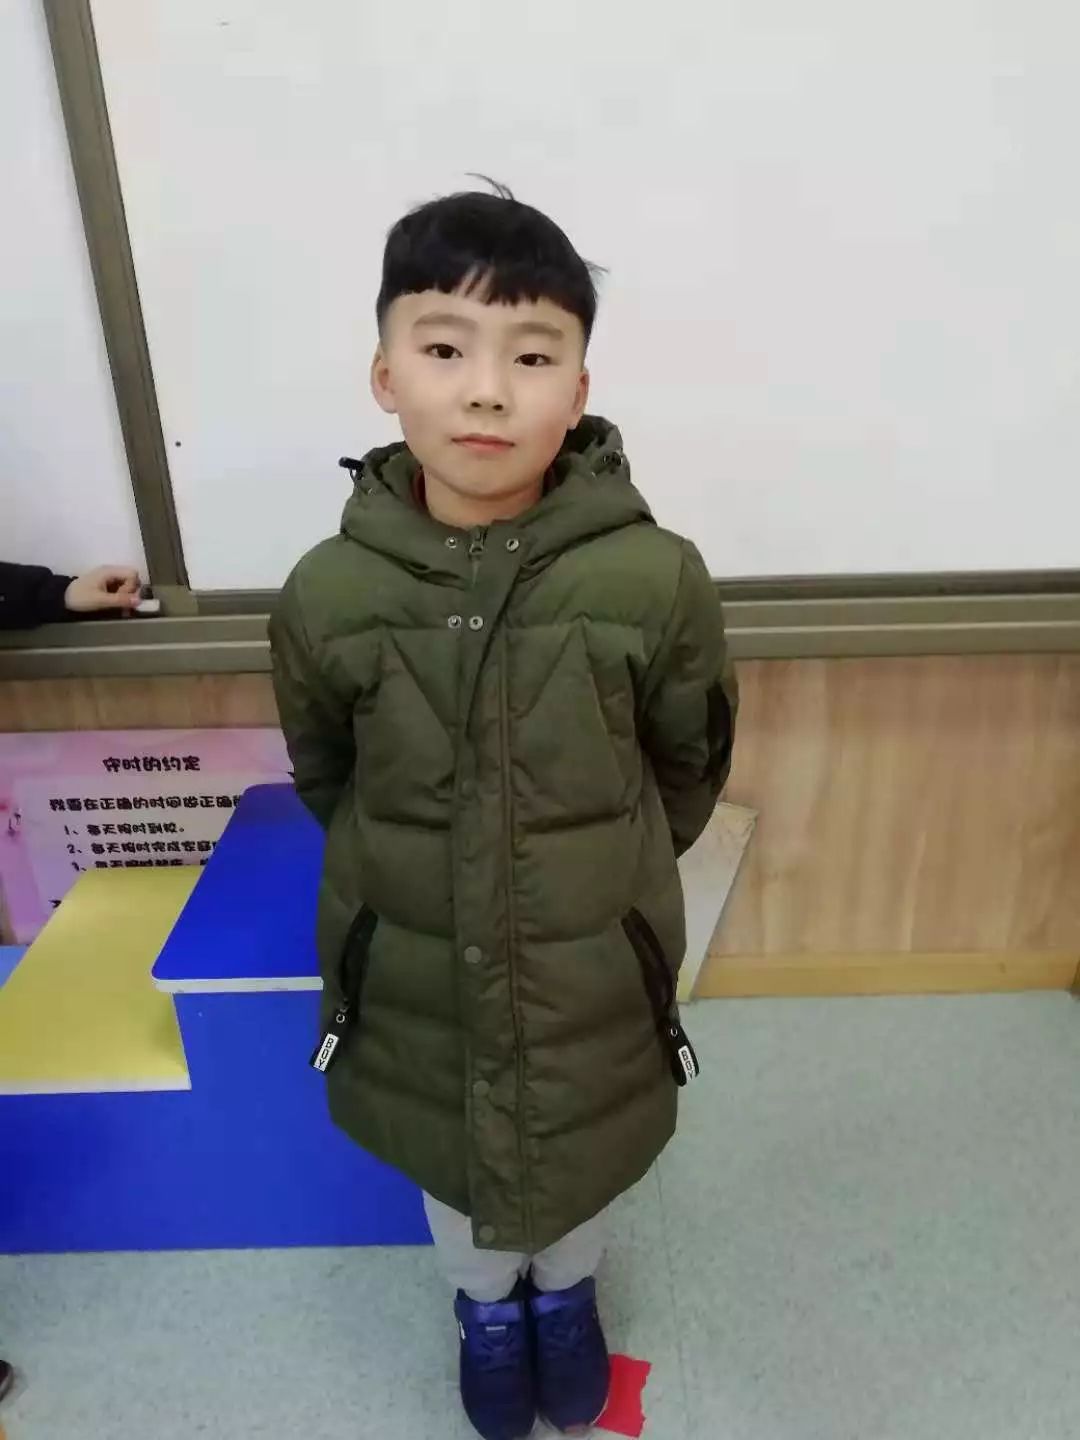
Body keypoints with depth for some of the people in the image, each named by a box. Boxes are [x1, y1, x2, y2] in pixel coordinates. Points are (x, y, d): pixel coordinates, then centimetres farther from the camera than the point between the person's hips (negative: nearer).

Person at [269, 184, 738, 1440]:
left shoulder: (657, 580, -22)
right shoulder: (326, 594, -19)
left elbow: (691, 769, -4)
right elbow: (323, 780, 0)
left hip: (596, 974, 0)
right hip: (414, 977, 1)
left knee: (585, 1153, 27)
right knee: (449, 1158, 28)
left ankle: (565, 1296, 63)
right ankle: (487, 1305, 62)